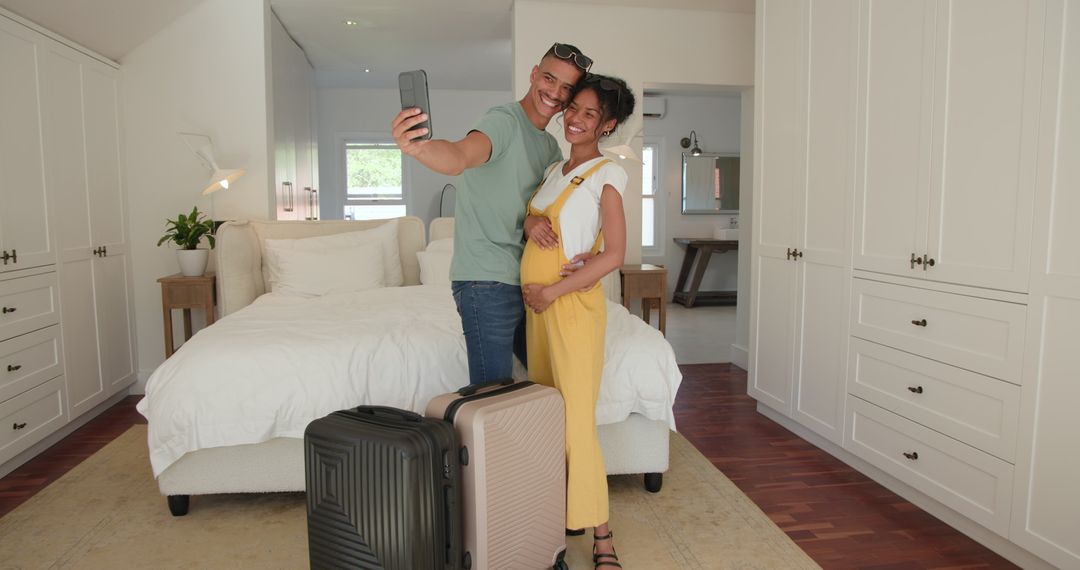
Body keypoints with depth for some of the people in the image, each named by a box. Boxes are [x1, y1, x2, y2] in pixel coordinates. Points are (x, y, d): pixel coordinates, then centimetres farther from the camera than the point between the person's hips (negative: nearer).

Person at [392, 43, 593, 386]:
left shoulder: (551, 146, 14)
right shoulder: (505, 121, -13)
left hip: (524, 281, 9)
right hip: (487, 282, -9)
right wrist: (417, 148, -54)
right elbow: (459, 157, -33)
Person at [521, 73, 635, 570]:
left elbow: (614, 254, -13)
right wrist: (532, 221, -6)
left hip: (574, 303, -7)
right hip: (537, 304, 8)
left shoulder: (607, 175, -6)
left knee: (577, 421, -8)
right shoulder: (554, 170, 16)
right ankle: (556, 511, 27)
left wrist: (551, 292, -14)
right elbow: (530, 216, 19)